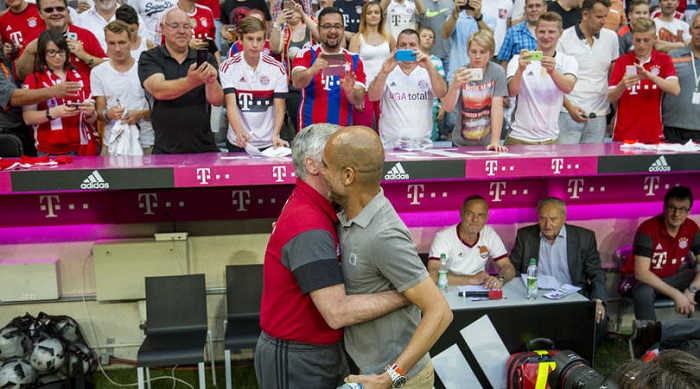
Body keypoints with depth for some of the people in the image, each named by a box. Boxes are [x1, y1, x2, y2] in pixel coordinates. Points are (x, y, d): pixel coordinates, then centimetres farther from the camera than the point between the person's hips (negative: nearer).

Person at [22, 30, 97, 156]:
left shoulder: (79, 77, 12)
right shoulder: (33, 80, 6)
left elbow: (91, 120, 9)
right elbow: (27, 118, -7)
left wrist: (89, 113, -12)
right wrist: (53, 112, -23)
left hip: (82, 148, 2)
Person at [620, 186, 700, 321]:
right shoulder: (648, 229, -24)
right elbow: (641, 273, -30)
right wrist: (676, 294, -34)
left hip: (672, 276, 5)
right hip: (643, 278, -5)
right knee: (643, 293, -38)